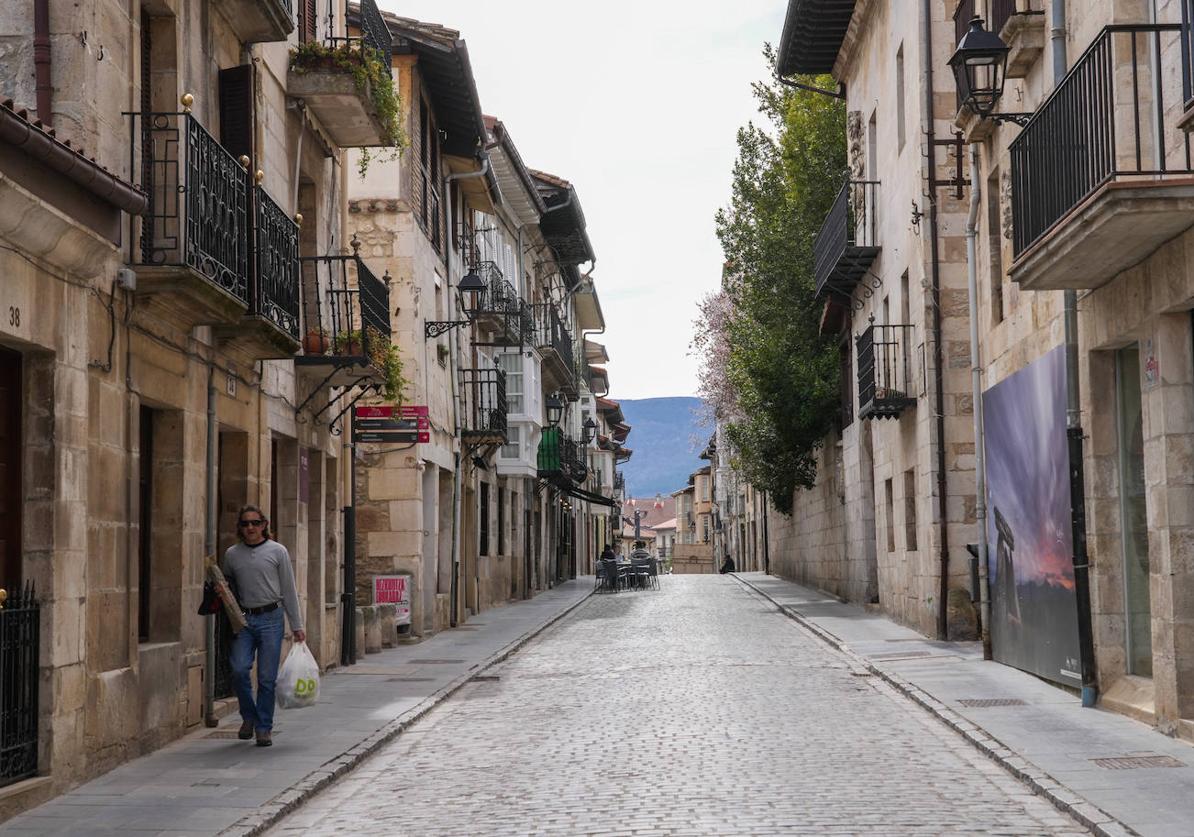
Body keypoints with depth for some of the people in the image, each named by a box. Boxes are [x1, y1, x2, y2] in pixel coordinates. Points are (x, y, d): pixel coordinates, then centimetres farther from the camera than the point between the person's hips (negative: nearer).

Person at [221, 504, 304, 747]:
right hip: (243, 619, 2)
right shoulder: (232, 554, 10)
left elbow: (289, 590, 5)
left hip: (270, 619, -2)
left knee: (267, 677, -1)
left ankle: (264, 728, 11)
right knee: (239, 670, -12)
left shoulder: (277, 551, 4)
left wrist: (297, 626, 3)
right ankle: (249, 716, 11)